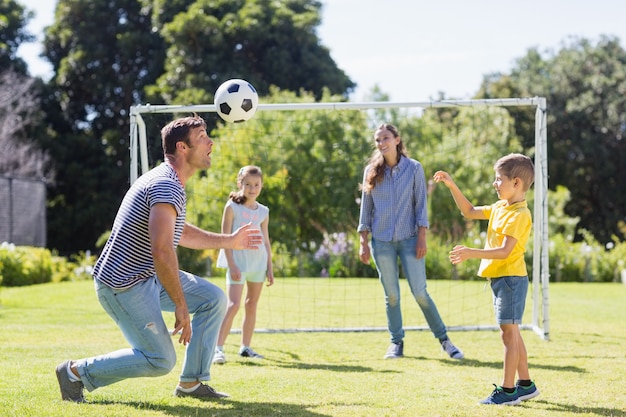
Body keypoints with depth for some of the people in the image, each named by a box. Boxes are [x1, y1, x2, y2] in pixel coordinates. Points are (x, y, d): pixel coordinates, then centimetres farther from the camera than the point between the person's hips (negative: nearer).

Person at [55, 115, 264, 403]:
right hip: (123, 284, -10)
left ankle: (191, 383, 12)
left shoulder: (168, 182, 12)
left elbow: (179, 233, 27)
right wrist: (181, 306, -26)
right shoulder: (166, 186, -23)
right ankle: (76, 371, 6)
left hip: (147, 275, 10)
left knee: (213, 299, 6)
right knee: (160, 360, -7)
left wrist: (230, 241, 26)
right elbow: (162, 252, -31)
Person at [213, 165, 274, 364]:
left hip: (258, 261, 5)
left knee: (252, 305, 9)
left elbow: (266, 241, 13)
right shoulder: (232, 207, -5)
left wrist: (270, 268, 9)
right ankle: (218, 348, -15)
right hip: (238, 261, -5)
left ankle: (246, 347, 18)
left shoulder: (263, 212, 8)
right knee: (233, 304, -15)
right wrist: (231, 265, -14)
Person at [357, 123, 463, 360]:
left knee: (420, 292, -4)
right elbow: (366, 207, 8)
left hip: (409, 239, -2)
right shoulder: (371, 171, 5)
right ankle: (396, 343, 16)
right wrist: (363, 242, 3)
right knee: (391, 295, 5)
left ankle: (444, 340, 6)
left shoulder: (414, 168, 1)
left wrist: (422, 237, -8)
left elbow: (421, 204, 0)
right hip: (381, 241, 2)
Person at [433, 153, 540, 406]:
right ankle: (525, 384, 23)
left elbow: (504, 251, -25)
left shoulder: (519, 214, -17)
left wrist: (471, 253, -32)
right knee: (512, 333, 15)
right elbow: (469, 212, 24)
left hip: (511, 279, -10)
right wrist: (452, 186, 15)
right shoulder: (500, 207, 13)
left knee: (509, 333, -7)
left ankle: (508, 391, -3)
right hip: (500, 278, 10)